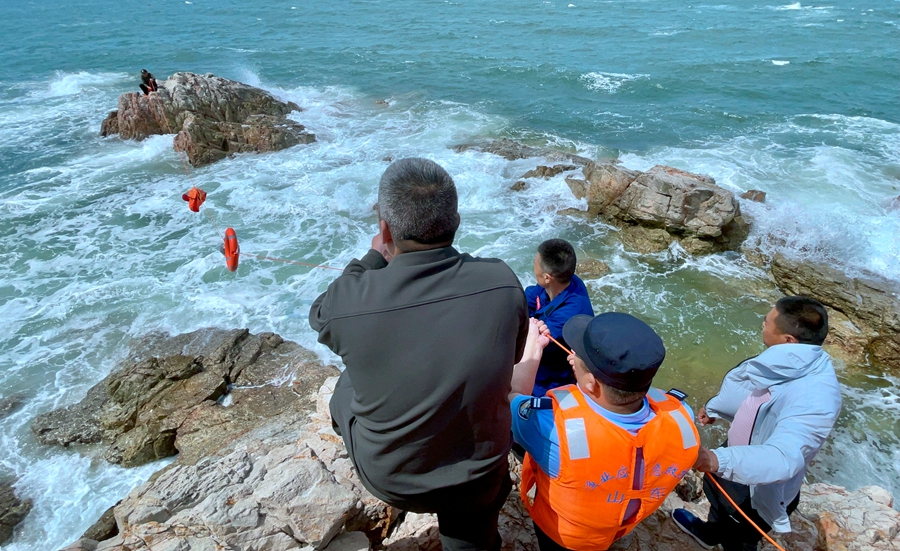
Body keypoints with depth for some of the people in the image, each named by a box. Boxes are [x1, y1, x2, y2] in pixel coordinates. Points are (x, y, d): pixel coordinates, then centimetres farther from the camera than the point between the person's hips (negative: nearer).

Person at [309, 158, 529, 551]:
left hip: (389, 481, 0)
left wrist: (373, 260, 2)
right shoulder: (503, 282, -23)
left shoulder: (348, 301, -30)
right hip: (480, 481, 1)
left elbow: (320, 316, -4)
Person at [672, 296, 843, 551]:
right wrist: (714, 408, 19)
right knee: (715, 490, 35)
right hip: (740, 454, 8)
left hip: (758, 490, -8)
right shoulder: (792, 363, -13)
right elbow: (753, 392, 5)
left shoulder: (814, 400, -40)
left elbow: (782, 458, -48)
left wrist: (718, 460, -62)